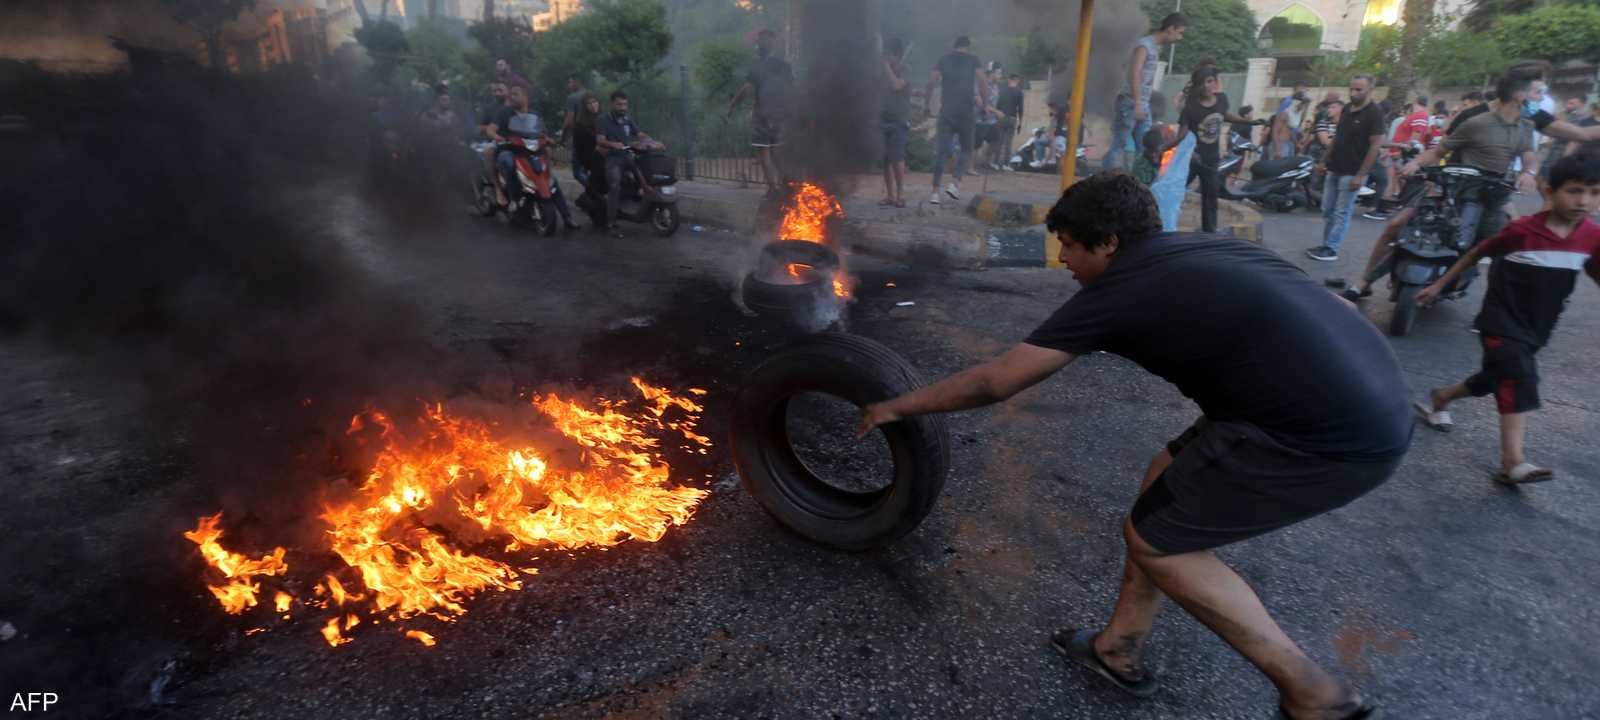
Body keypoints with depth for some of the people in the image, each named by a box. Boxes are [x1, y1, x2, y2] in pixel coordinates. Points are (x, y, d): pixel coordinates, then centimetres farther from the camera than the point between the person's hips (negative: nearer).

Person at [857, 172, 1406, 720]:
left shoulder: (1117, 291, -9)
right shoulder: (1194, 249, 14)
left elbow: (992, 383, -5)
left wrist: (896, 407, 6)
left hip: (1334, 436, -9)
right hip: (1366, 398, 9)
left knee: (1152, 538, 4)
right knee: (1163, 482, 17)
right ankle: (1119, 650, 30)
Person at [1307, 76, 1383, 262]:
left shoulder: (1373, 114, -13)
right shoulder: (1345, 110, 9)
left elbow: (1375, 146, -16)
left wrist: (1361, 175, -20)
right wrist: (1324, 161, 14)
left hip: (1351, 173, -7)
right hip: (1334, 169, 7)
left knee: (1341, 213, -4)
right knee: (1328, 210, 11)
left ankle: (1331, 250, -2)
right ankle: (1326, 244, 19)